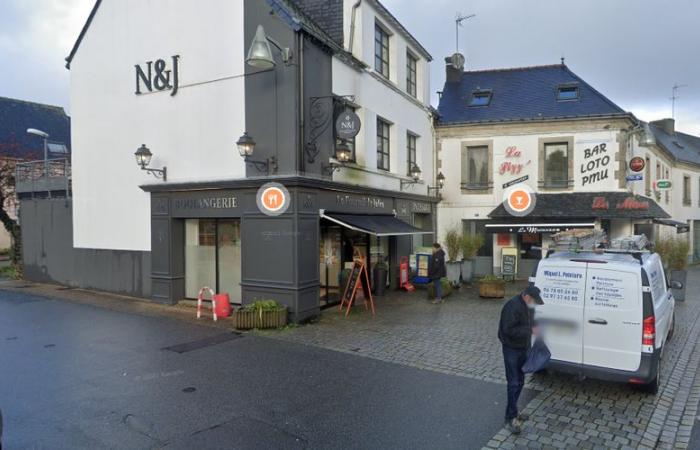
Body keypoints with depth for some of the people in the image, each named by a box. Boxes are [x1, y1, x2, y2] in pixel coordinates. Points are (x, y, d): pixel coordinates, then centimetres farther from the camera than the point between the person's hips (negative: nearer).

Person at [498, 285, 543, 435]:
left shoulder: (528, 306, 4)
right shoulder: (513, 306, -25)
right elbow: (508, 330, -29)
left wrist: (533, 328, 1)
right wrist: (530, 330, -28)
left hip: (523, 348, 9)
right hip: (511, 349, -9)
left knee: (520, 381, 14)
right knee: (513, 383, -7)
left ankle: (512, 412, 26)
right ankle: (511, 418, 0)